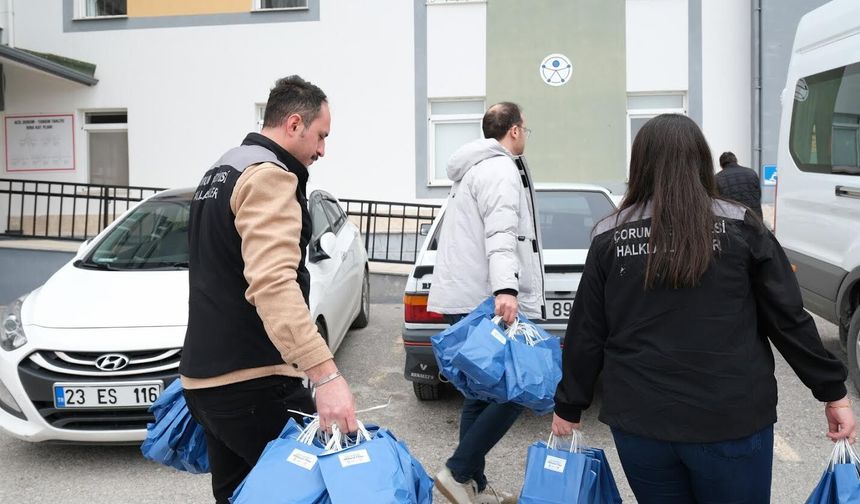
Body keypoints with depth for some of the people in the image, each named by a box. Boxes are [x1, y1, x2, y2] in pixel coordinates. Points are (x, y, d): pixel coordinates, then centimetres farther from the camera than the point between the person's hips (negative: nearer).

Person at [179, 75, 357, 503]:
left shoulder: (220, 171, 18)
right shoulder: (269, 174, -15)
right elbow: (272, 282, -31)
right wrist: (326, 375, -38)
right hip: (252, 382, -10)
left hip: (206, 377, 10)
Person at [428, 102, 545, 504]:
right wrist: (505, 289, -37)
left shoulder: (474, 168, 24)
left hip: (468, 300, 10)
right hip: (484, 301, -10)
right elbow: (501, 235, -25)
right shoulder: (500, 169, -8)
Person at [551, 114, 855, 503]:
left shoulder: (610, 237, -1)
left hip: (640, 421, 1)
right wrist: (833, 391, 11)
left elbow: (586, 333, 2)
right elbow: (789, 319, 0)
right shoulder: (741, 229, -3)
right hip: (730, 421, -1)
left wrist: (569, 406, 12)